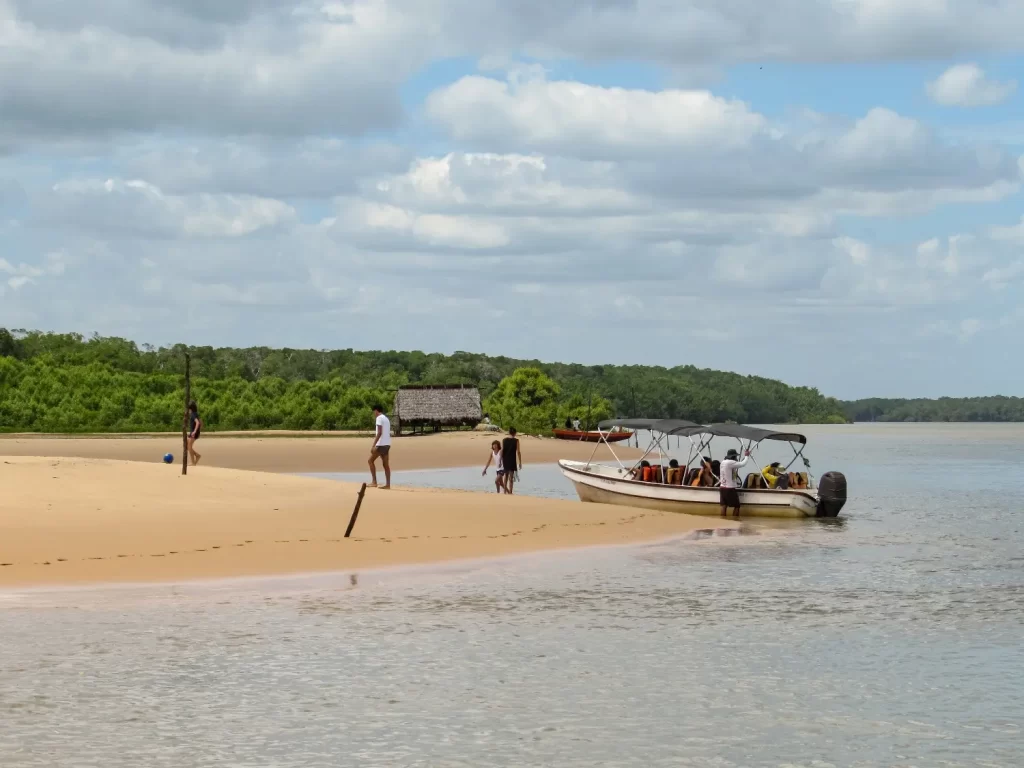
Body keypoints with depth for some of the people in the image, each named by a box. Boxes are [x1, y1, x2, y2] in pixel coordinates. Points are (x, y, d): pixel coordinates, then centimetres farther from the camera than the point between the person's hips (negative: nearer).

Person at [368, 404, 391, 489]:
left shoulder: (379, 418, -9)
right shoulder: (386, 419, 18)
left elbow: (379, 432, -18)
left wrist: (374, 445, -20)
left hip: (381, 444, -8)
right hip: (387, 444, 8)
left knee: (371, 461, 0)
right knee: (386, 464, 7)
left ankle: (374, 482, -7)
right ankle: (387, 484, 2)